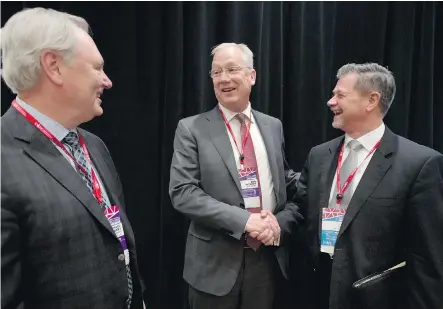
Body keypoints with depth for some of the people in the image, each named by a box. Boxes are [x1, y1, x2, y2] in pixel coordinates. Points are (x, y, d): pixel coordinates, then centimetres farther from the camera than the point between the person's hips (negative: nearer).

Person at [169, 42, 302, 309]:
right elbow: (182, 192, -14)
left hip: (268, 259, 4)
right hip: (215, 264, -3)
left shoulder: (273, 126, 6)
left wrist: (281, 222, -10)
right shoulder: (191, 129, -6)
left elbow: (293, 185, 9)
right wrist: (243, 220, -21)